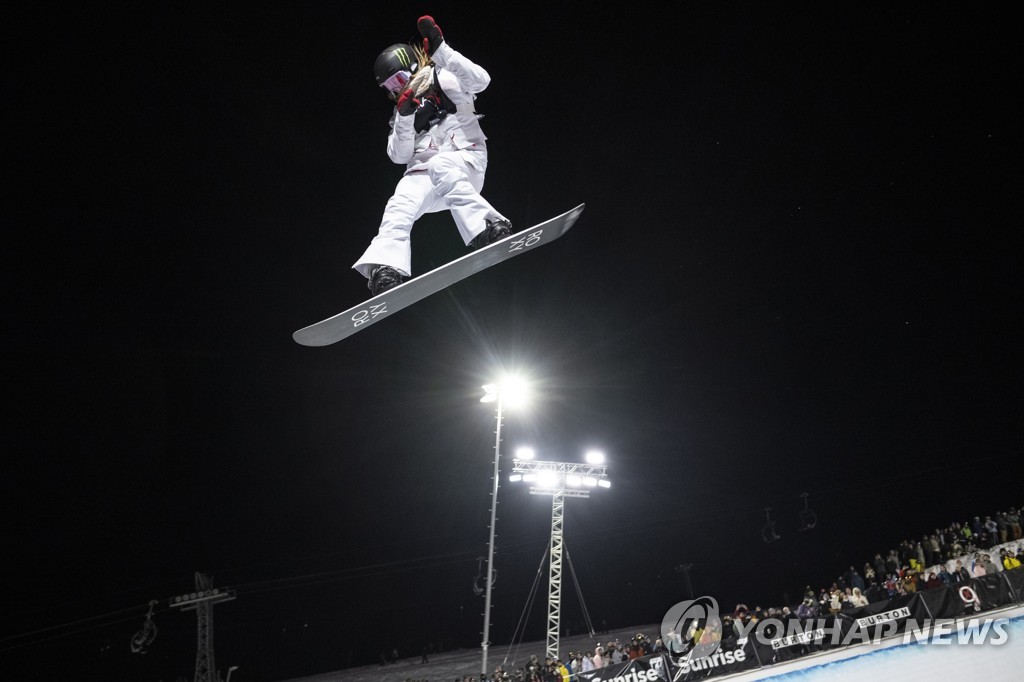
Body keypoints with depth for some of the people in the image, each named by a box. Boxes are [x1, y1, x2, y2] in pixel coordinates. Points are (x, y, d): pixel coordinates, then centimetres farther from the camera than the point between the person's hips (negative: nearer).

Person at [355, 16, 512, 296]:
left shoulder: (445, 81, 10)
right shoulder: (401, 112, 23)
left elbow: (480, 80, -12)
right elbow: (399, 155, 11)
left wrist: (441, 51, -18)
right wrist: (405, 118, -3)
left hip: (465, 159, -4)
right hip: (424, 172, 4)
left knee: (441, 167, -39)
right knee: (398, 207, -25)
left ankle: (490, 229, -47)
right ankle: (386, 270, -40)